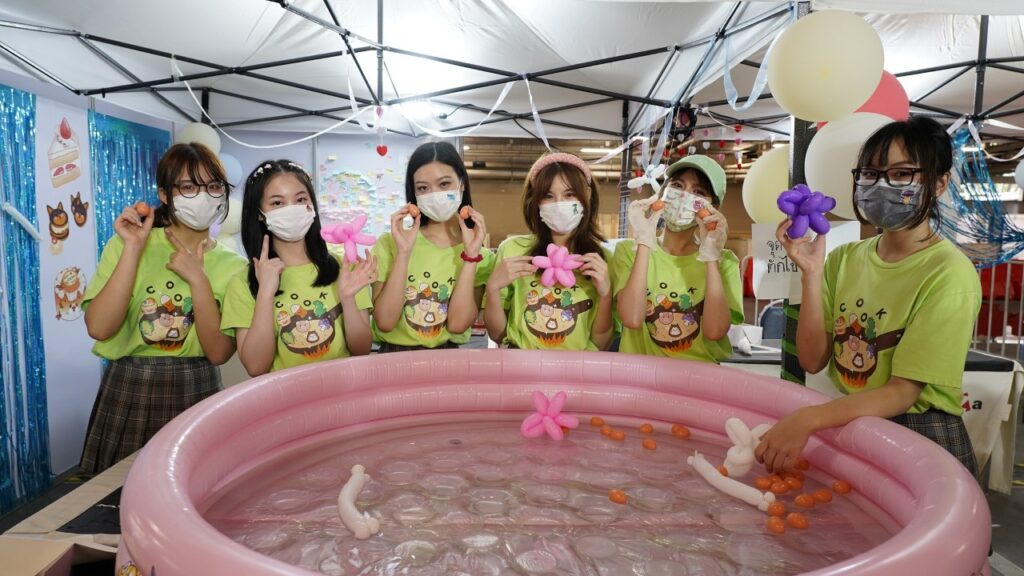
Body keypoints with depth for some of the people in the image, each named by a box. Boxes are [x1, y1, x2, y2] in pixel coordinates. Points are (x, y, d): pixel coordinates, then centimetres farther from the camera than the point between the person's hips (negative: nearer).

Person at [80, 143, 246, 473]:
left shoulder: (231, 266, -1)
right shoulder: (128, 242, -1)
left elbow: (218, 353, -11)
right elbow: (99, 328, -13)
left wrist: (198, 279, -17)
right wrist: (133, 250, -16)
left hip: (196, 394, 1)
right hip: (128, 393, 0)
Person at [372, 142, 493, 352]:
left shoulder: (481, 255, 3)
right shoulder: (389, 242, -1)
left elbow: (457, 324, -9)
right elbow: (385, 322, -10)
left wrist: (470, 255, -14)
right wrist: (403, 253, -16)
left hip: (449, 358, 0)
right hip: (395, 355, 0)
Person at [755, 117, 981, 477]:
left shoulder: (948, 273, -14)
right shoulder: (844, 258, 1)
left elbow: (903, 392, -18)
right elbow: (813, 360, -6)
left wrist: (808, 419, -30)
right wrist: (811, 274, -16)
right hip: (848, 428, 3)